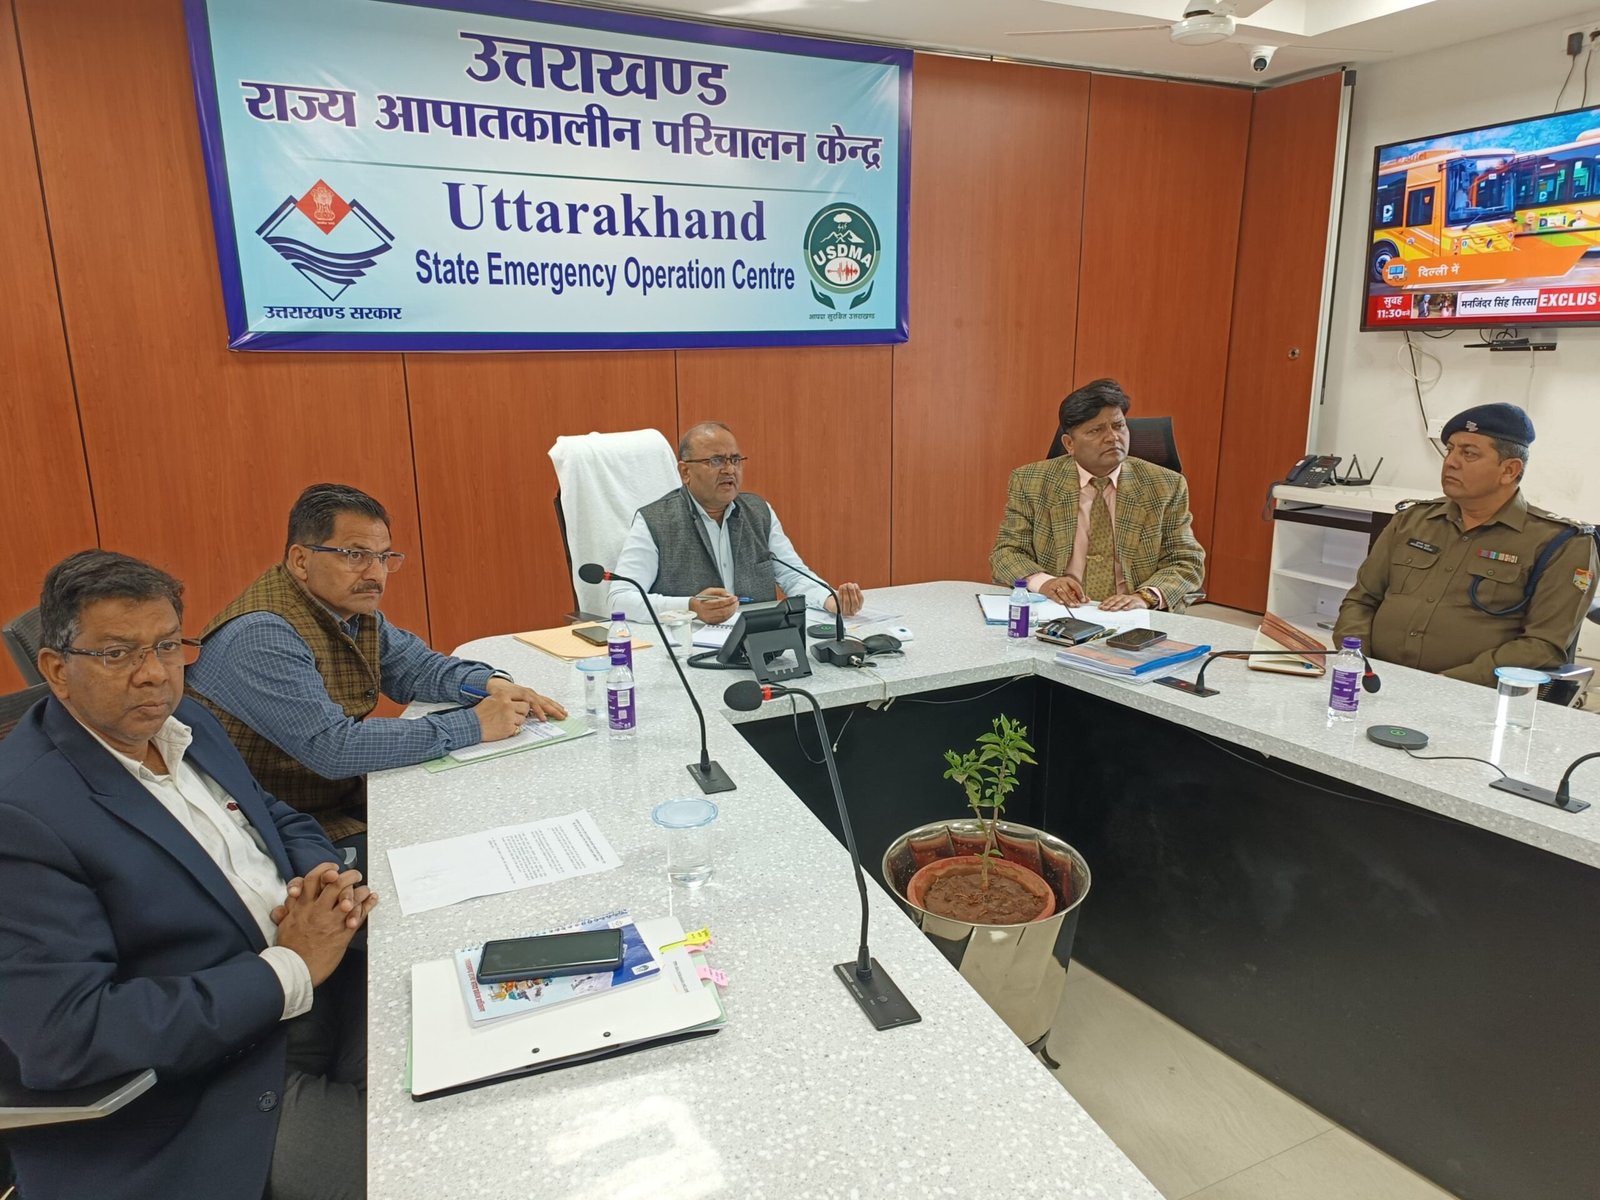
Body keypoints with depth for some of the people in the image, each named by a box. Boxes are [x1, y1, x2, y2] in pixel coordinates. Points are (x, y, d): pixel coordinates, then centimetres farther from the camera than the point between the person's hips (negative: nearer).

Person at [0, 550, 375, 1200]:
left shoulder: (187, 724, 6)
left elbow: (280, 820, 17)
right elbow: (61, 1034, -24)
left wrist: (327, 882, -7)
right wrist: (288, 971, -21)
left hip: (325, 983, 7)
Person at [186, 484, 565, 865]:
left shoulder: (351, 606, 1)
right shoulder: (262, 636, -26)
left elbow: (413, 666, 13)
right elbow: (332, 749, -32)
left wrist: (492, 684, -8)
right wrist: (474, 725, -29)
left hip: (345, 795, 8)